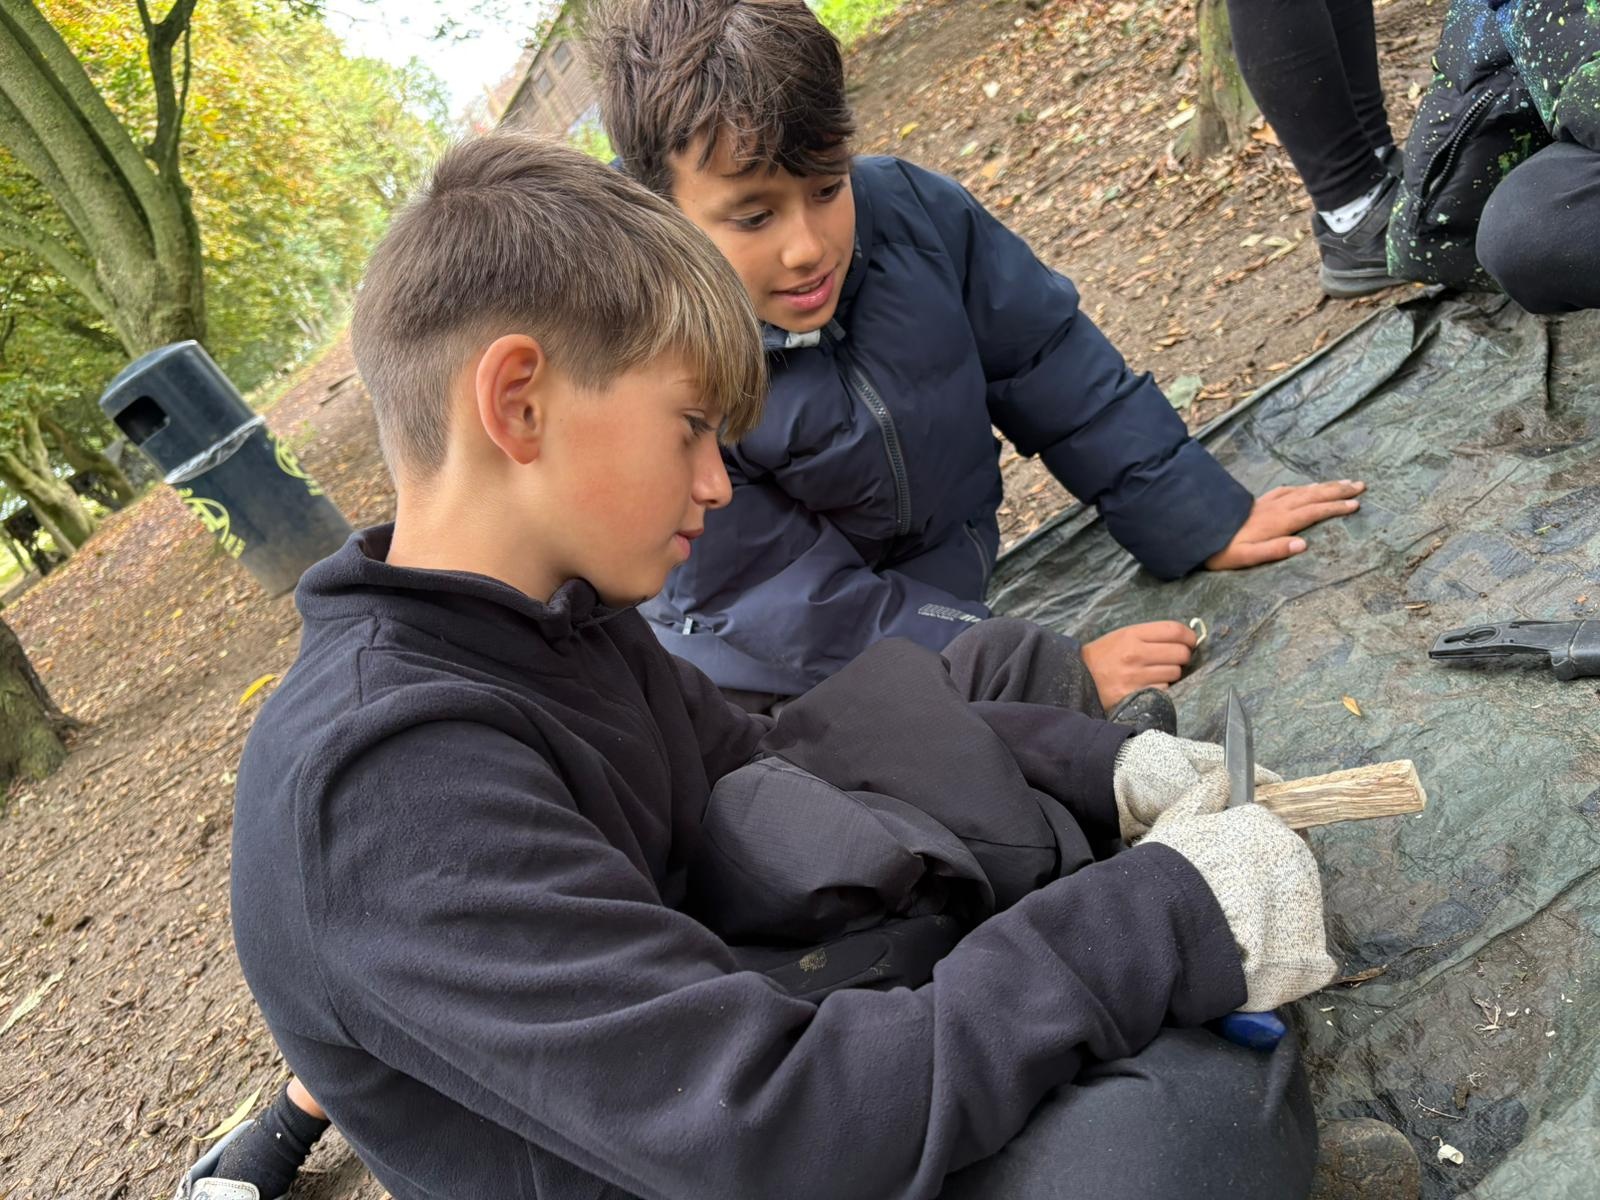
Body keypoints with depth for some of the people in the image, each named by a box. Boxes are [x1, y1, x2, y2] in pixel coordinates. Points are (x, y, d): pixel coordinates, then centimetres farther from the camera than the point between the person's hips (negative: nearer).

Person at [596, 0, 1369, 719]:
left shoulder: (911, 211, -15)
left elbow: (1049, 367, -2)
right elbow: (799, 612, -25)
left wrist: (1203, 522, -4)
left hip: (961, 601, 6)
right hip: (777, 703, -6)